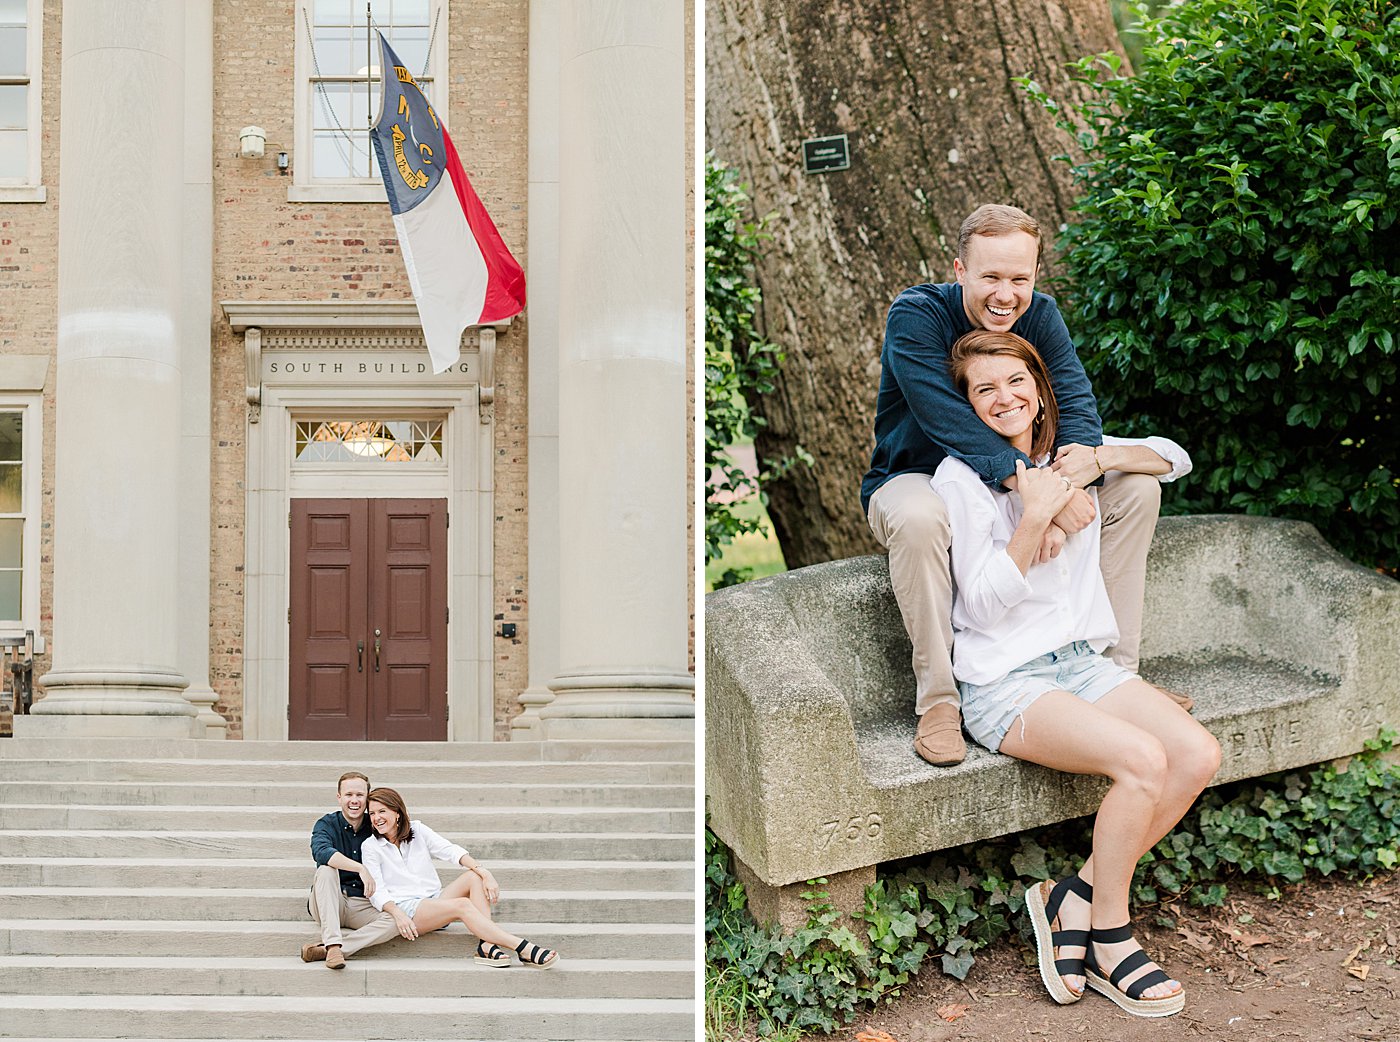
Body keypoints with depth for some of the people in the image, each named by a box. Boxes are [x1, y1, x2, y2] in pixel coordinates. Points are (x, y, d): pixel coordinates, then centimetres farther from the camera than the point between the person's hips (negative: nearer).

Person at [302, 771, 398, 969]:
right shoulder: (327, 824, -1)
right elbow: (321, 852, -24)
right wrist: (360, 869, -35)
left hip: (364, 906, 2)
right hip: (328, 906, -2)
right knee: (326, 870, -30)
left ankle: (324, 949, -31)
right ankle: (333, 945, -38)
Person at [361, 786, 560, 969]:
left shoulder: (417, 830, 9)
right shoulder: (371, 847, 2)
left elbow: (450, 851, -3)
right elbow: (377, 891, -6)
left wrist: (484, 872, -19)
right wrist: (398, 914, -26)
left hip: (434, 900, 5)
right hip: (406, 908, -5)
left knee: (475, 875, -19)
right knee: (462, 905, -30)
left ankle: (486, 945, -33)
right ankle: (524, 949, -39)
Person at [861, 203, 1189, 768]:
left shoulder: (1039, 315, -5)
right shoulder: (916, 316, -23)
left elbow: (1076, 404, -17)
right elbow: (951, 425, -34)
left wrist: (1077, 467, -40)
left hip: (1014, 484, 6)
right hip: (915, 477, -5)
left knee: (1136, 488, -8)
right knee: (918, 518, -41)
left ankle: (1117, 669, -1)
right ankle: (937, 699, -28)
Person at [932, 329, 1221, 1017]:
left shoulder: (1069, 455, 12)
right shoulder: (959, 476, -6)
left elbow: (1175, 458, 21)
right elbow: (985, 603, -11)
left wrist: (1104, 459, 1)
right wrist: (1035, 516, -22)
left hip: (1081, 661, 7)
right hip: (1003, 683, -6)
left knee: (1199, 755, -18)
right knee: (1143, 759, -29)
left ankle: (1074, 897, -5)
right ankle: (1108, 939, -7)